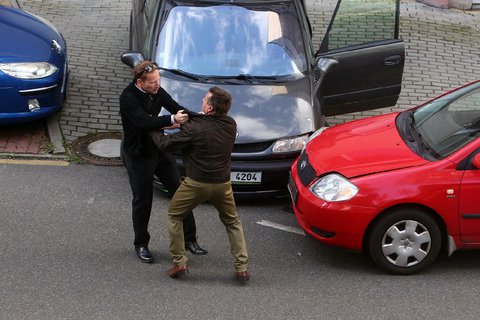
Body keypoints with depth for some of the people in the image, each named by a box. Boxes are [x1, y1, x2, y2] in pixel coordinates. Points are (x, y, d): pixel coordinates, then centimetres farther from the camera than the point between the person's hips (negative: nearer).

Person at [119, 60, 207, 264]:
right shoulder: (128, 98, -23)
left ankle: (189, 239, 18)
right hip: (138, 155, -6)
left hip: (160, 149, 6)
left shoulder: (157, 91, -4)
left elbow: (177, 109, -6)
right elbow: (144, 121, -36)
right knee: (142, 201, 5)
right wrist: (172, 120, -45)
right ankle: (141, 245, 24)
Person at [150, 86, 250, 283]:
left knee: (174, 216, 19)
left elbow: (165, 144, -10)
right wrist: (188, 122, 8)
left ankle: (179, 263, 15)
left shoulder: (195, 128, -18)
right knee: (232, 222, 22)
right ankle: (242, 268, 14)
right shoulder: (230, 125, -3)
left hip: (196, 183, -4)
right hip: (223, 184, 4)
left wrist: (153, 129, 7)